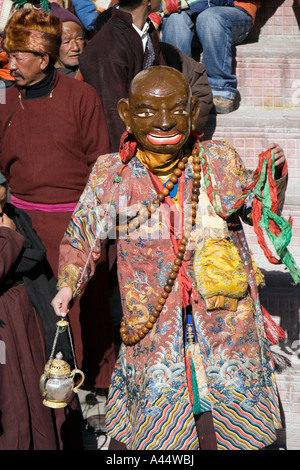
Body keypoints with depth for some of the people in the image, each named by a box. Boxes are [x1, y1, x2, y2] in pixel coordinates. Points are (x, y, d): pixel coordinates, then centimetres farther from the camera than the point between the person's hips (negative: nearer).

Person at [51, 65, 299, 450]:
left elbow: (258, 210, 14)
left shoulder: (220, 161, -2)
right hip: (153, 325, -1)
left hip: (225, 318, 1)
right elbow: (80, 238, 6)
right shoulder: (111, 174, -4)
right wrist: (68, 284, -10)